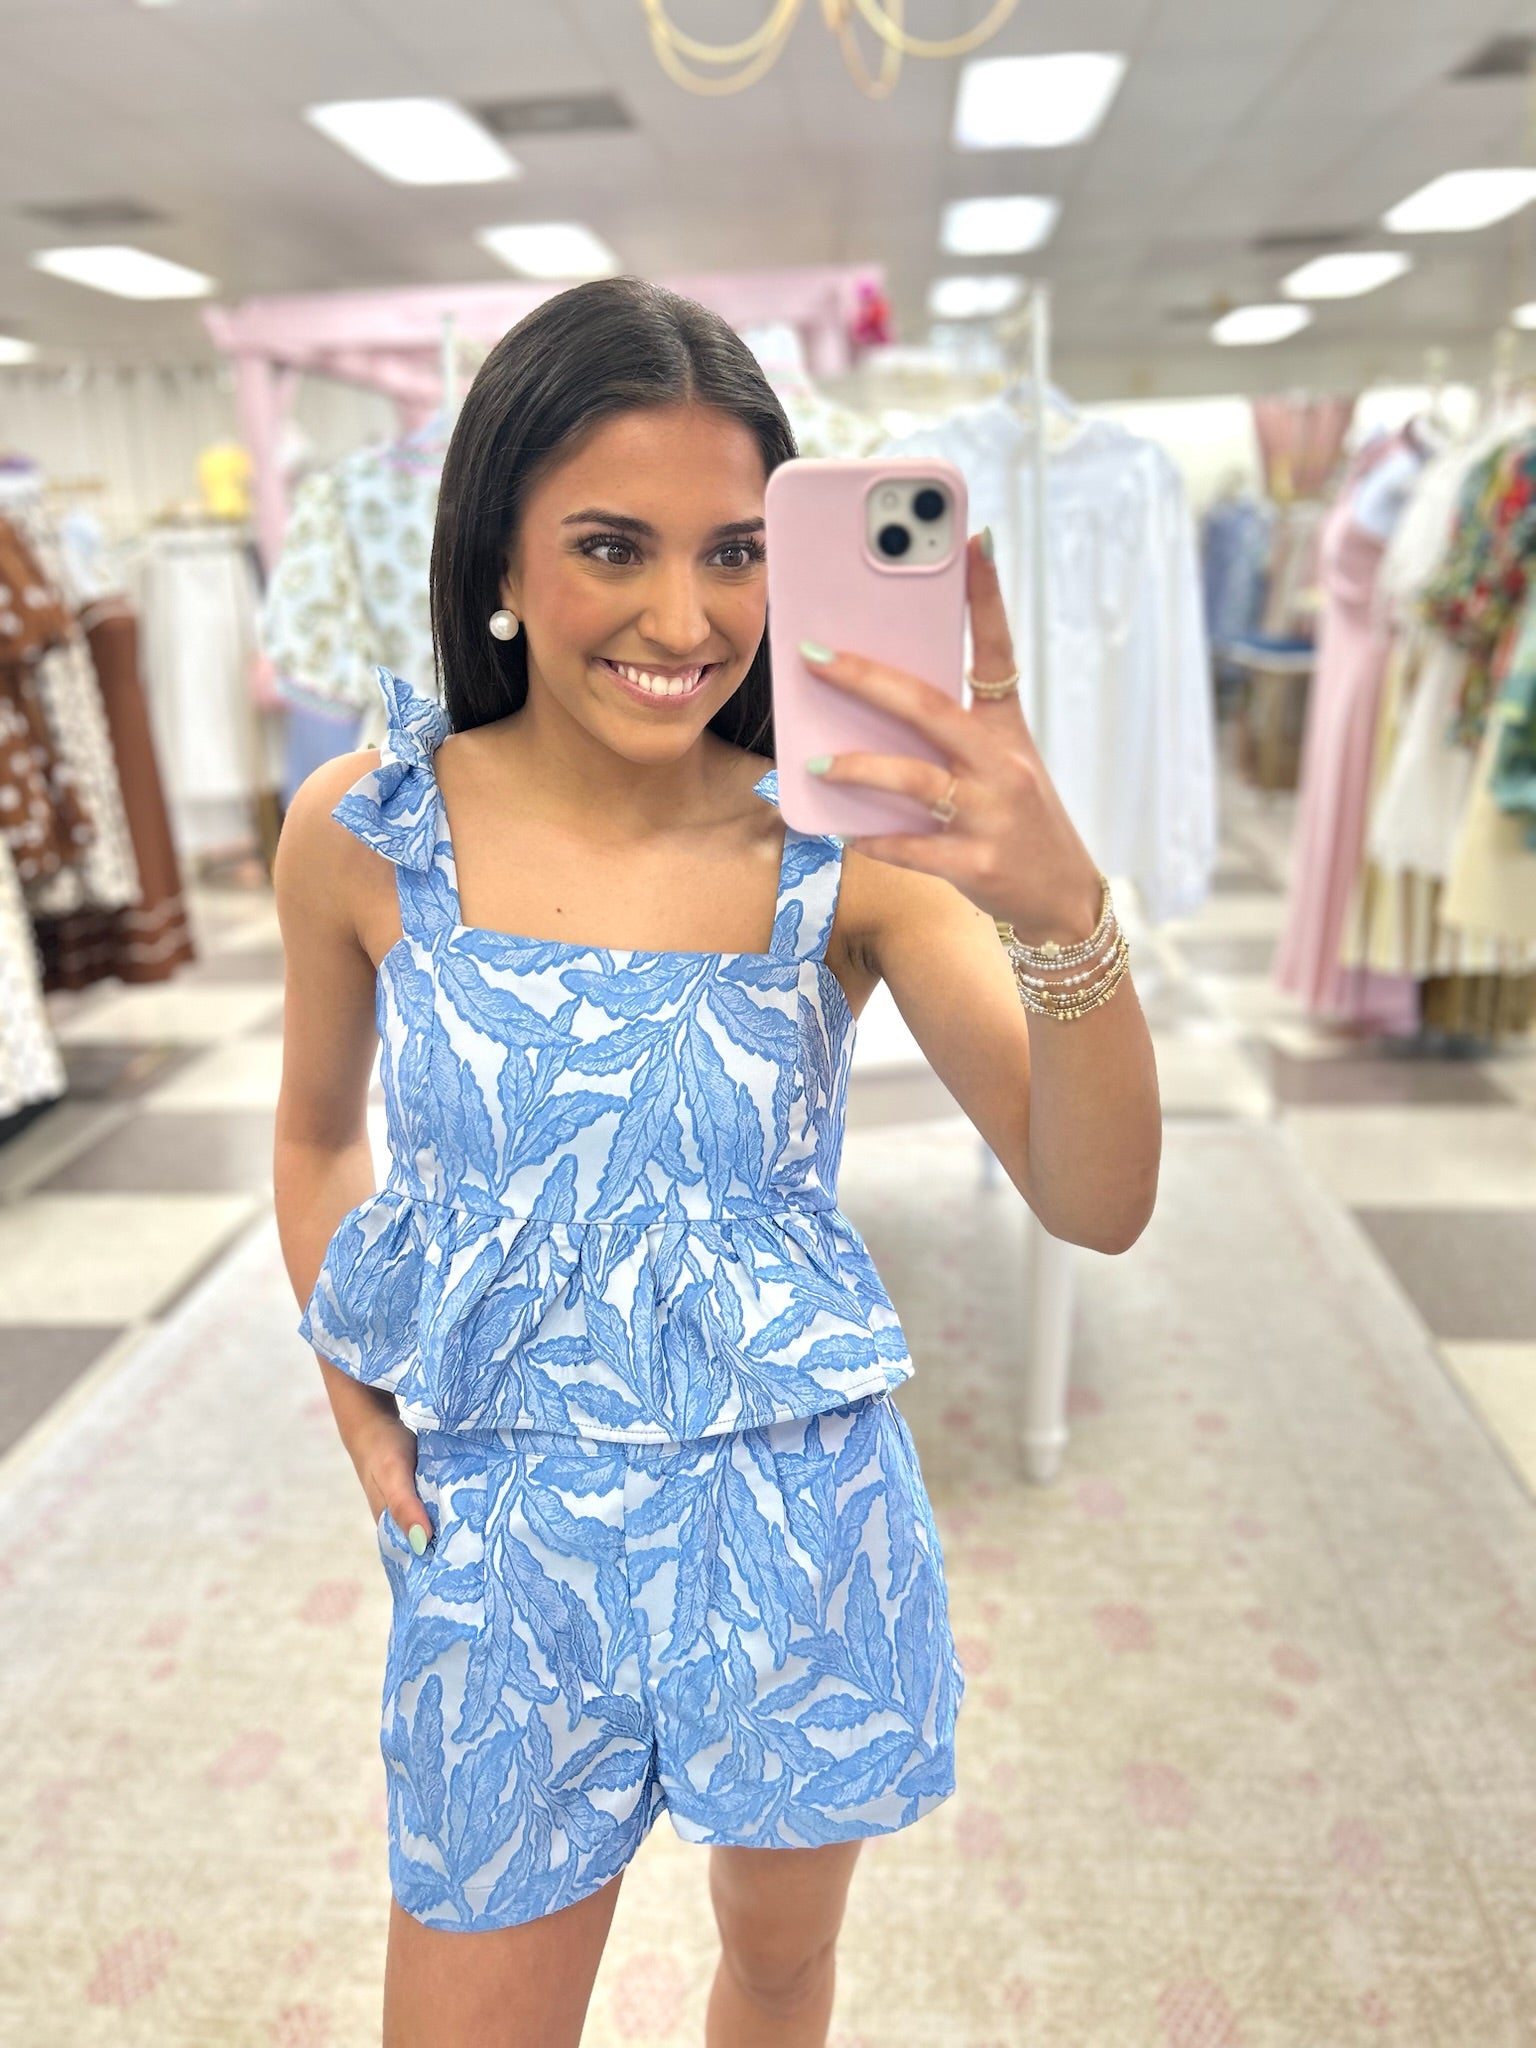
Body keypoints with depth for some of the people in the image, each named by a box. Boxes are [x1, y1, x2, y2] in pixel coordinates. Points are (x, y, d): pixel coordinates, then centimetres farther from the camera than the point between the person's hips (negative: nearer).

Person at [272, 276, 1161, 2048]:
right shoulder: (365, 832, -9)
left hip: (802, 1529, 0)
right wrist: (356, 1411, 0)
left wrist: (1060, 902, -37)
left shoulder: (847, 847, -13)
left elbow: (1095, 1204, -20)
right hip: (505, 1549, 1)